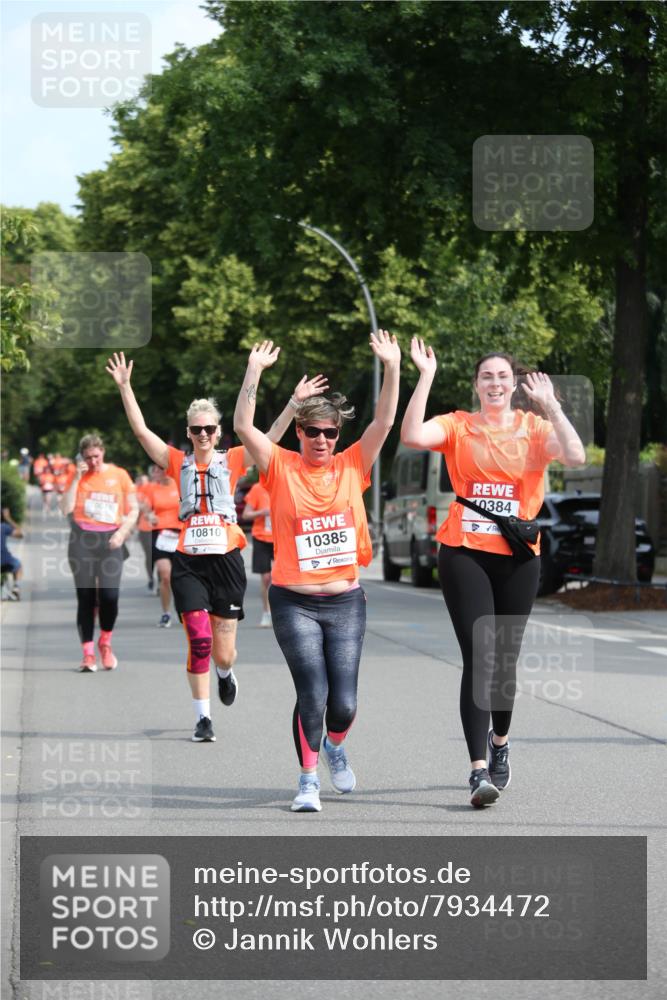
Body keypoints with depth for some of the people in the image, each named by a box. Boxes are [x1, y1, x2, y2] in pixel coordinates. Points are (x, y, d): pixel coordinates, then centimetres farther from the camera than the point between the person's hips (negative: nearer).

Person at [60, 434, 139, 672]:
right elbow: (66, 509, -4)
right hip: (82, 539, 1)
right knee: (85, 597, -1)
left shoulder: (119, 475, 6)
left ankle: (105, 643, 13)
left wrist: (122, 532, -6)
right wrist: (76, 478, -6)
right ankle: (88, 653, 6)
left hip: (110, 541, -1)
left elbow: (133, 510, 9)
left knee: (109, 595, -13)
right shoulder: (78, 476, 8)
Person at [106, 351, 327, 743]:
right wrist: (125, 387, -9)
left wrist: (296, 403, -16)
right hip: (189, 564, 0)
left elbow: (272, 437, -5)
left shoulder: (232, 461, 4)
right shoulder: (178, 463, 4)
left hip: (226, 561, 0)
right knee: (199, 642, -12)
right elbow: (141, 431, -2)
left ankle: (226, 674, 42)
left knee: (223, 653, 4)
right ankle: (203, 718, 1)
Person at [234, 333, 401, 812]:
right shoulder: (282, 468, -1)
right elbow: (244, 427, -13)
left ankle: (335, 746, 36)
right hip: (295, 604, -2)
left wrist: (393, 368, -15)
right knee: (313, 693, -11)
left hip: (345, 601, 2)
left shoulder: (352, 466, 5)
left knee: (344, 702, 1)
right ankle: (309, 780, 7)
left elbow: (384, 422, -4)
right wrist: (255, 371, -22)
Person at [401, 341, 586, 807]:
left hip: (518, 558, 2)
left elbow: (575, 456, -14)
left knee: (505, 659, 11)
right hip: (464, 554, -2)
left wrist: (551, 405, -14)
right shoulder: (458, 426, 2)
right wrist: (426, 377, -15)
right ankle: (479, 770, -15)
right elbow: (412, 436, -17)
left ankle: (499, 742, 39)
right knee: (479, 658, -12)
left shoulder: (534, 428, 4)